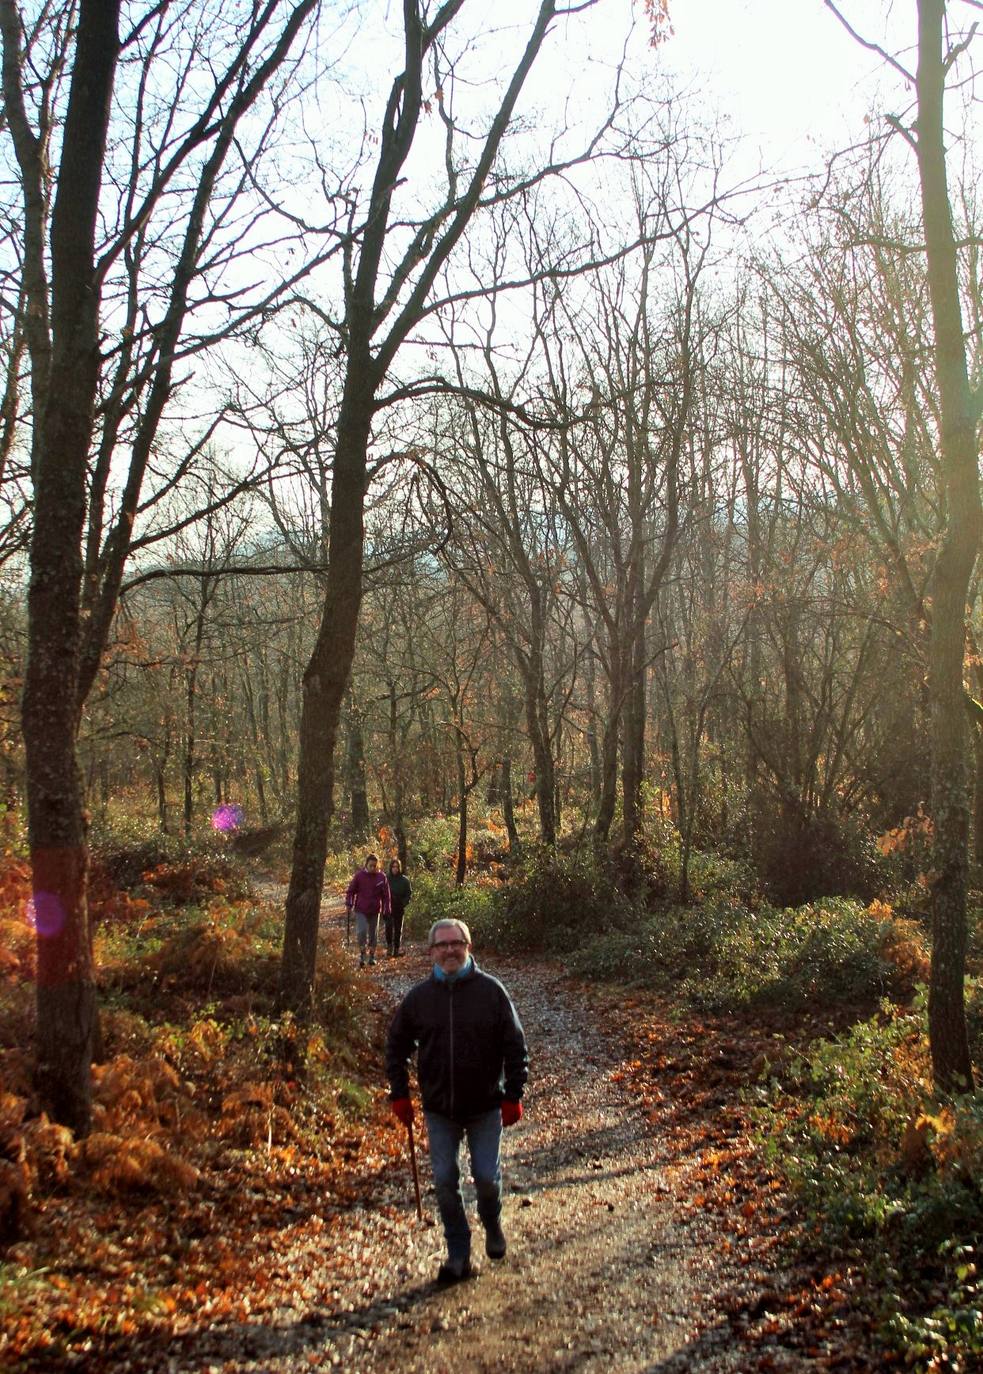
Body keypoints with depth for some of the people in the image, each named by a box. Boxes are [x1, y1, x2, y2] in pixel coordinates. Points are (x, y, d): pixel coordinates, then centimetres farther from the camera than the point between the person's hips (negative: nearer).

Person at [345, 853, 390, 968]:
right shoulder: (359, 875, -4)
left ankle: (372, 956, 24)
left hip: (374, 911, 2)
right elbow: (351, 890, 3)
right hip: (360, 910, -2)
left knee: (373, 934, 10)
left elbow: (386, 895, 4)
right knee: (361, 931, -16)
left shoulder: (381, 877, -1)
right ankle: (362, 955, 0)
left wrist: (386, 910, 2)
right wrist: (348, 904, -7)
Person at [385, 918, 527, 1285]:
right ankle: (458, 1255, 20)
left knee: (487, 1177, 1)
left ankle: (492, 1225, 34)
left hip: (485, 1106, -2)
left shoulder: (491, 990, -9)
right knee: (445, 1181, 3)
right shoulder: (418, 996, -3)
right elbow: (396, 1046, 9)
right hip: (439, 1109, 2)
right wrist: (399, 1095, 4)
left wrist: (513, 1096, -8)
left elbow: (515, 1046, -5)